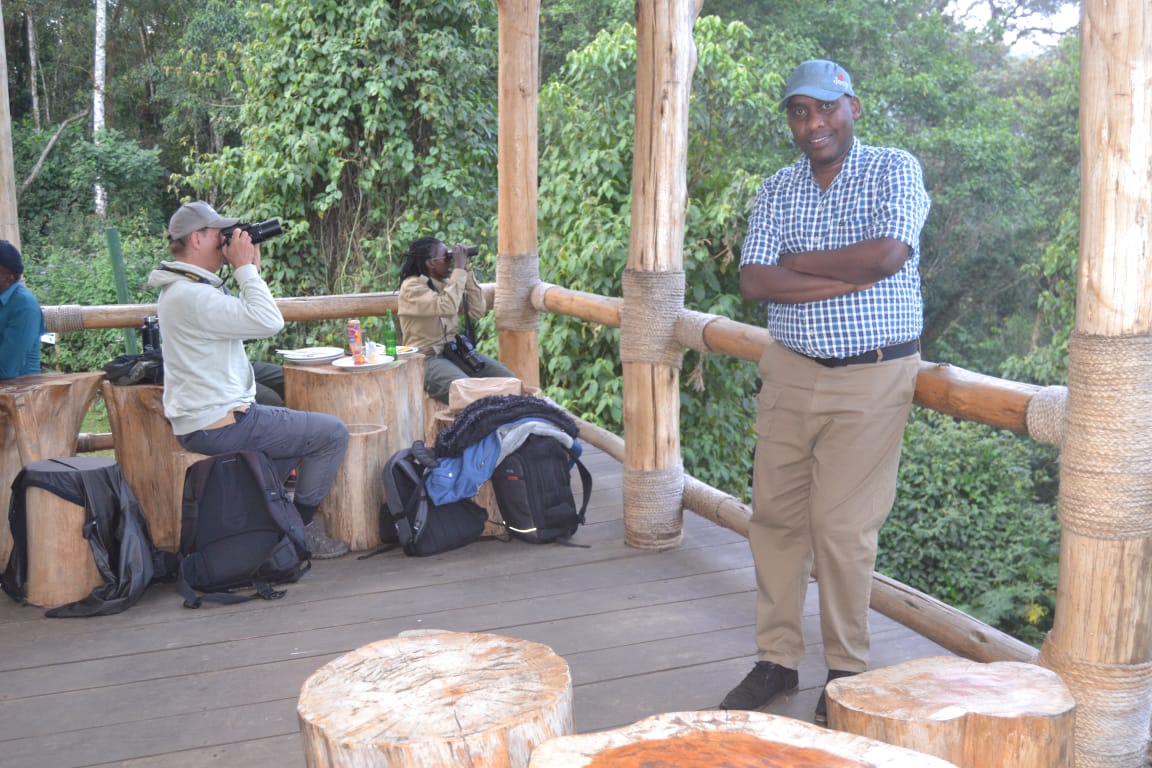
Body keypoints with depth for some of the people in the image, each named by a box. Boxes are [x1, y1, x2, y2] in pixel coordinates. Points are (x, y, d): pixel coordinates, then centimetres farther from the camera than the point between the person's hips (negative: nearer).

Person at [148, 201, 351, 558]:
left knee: (295, 424, 31)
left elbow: (249, 317, 18)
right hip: (219, 426, -11)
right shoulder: (192, 295, -22)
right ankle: (302, 527, 7)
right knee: (333, 433, -5)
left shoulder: (181, 288, 13)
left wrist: (250, 268, 8)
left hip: (200, 420, 11)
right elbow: (269, 322, -26)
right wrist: (246, 268, -16)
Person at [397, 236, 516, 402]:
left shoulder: (447, 283, 10)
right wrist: (459, 269, -18)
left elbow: (477, 312, 4)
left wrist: (467, 272, -1)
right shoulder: (411, 287, -11)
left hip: (456, 350, 7)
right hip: (427, 358, -7)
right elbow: (447, 307, -27)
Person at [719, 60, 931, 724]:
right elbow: (754, 282, -3)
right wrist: (847, 277, -13)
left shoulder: (894, 170, -1)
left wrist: (796, 260, -7)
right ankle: (778, 659, 19)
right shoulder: (778, 190, 10)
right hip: (791, 372, 5)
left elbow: (886, 255, -19)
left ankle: (848, 671, 16)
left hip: (871, 380, -4)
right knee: (775, 515, 6)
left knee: (842, 526, -2)